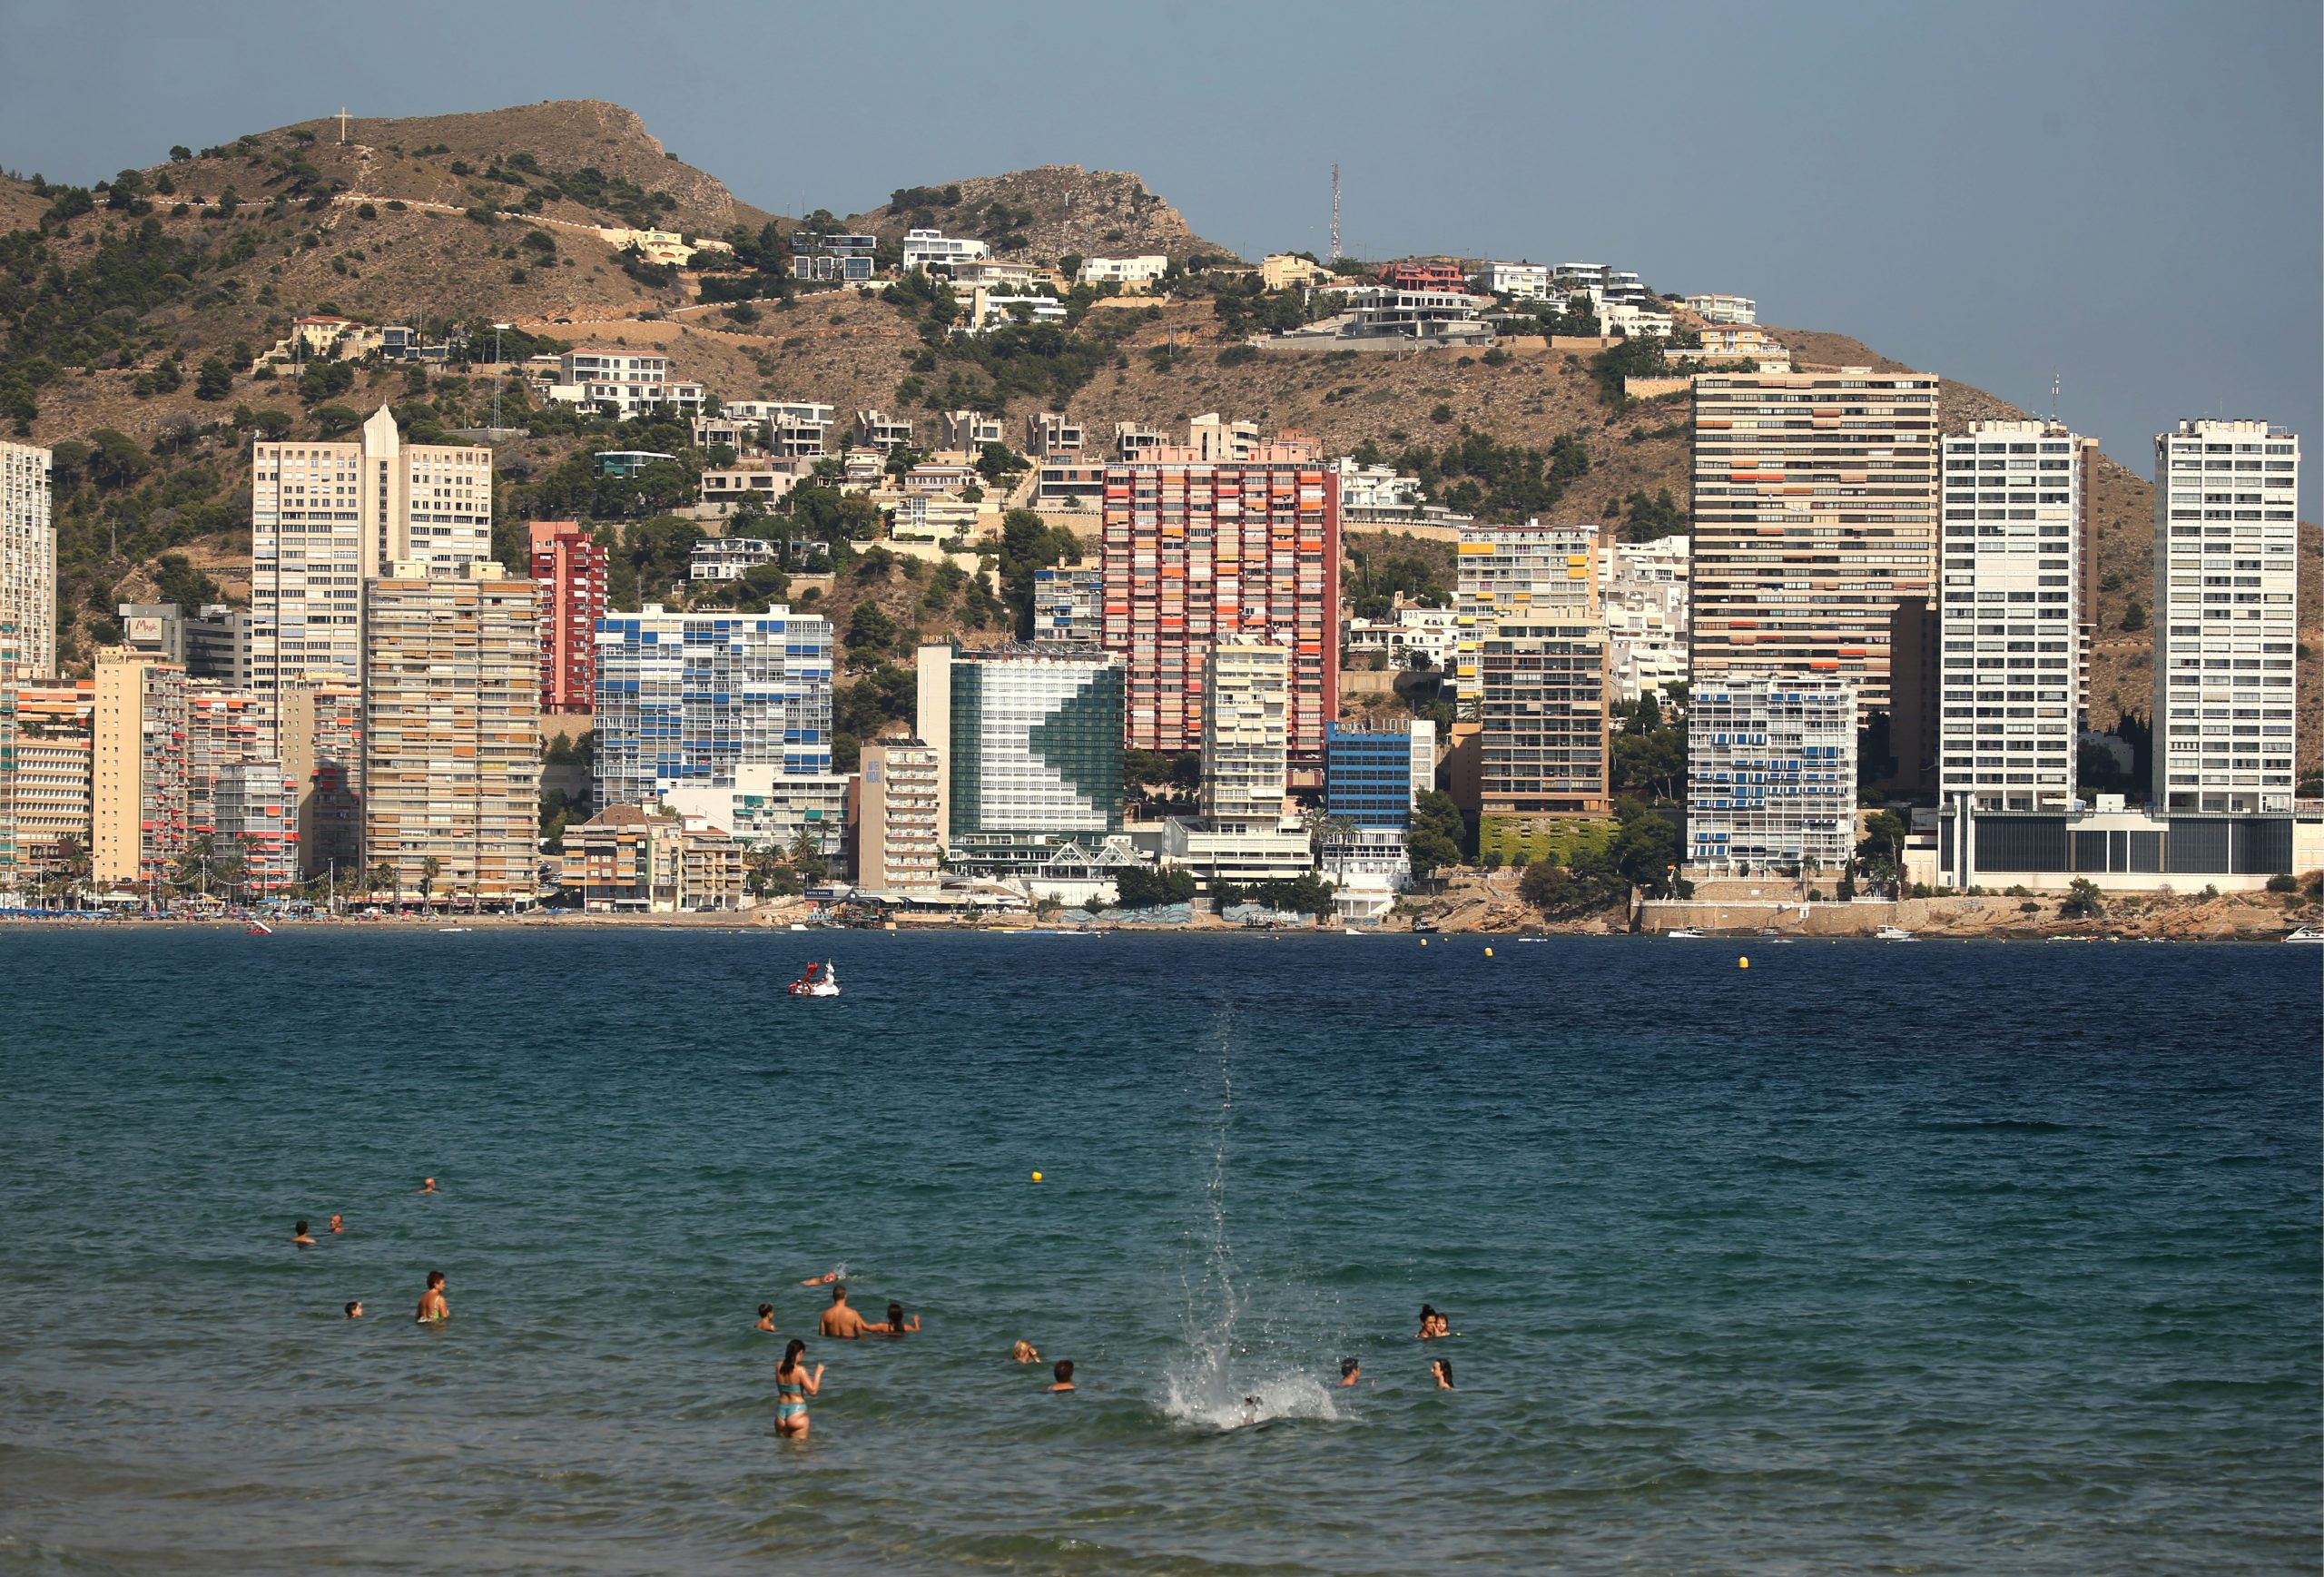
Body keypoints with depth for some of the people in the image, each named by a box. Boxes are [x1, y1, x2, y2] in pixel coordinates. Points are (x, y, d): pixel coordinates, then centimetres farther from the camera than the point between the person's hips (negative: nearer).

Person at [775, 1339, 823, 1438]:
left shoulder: (779, 1368, 1)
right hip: (797, 1411, -5)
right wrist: (818, 1373, -6)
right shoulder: (800, 1370, -15)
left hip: (781, 1412, 5)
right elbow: (813, 1391, -17)